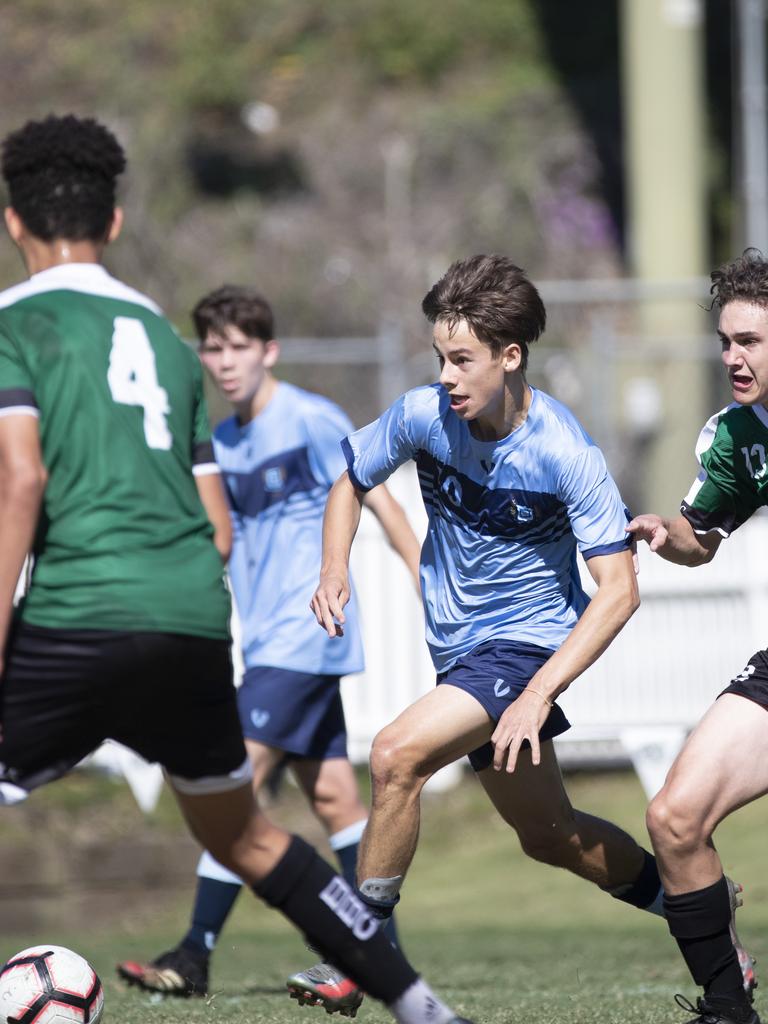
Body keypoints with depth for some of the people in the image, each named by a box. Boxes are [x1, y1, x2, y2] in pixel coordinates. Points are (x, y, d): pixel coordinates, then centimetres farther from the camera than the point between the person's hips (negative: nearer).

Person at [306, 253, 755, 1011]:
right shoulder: (422, 415, -12)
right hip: (458, 646, 6)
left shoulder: (564, 453, -23)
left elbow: (618, 592, -21)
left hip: (527, 642, -6)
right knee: (547, 833, 17)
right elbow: (352, 480, 9)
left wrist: (540, 695, -29)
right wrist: (335, 569, -9)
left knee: (397, 754, -26)